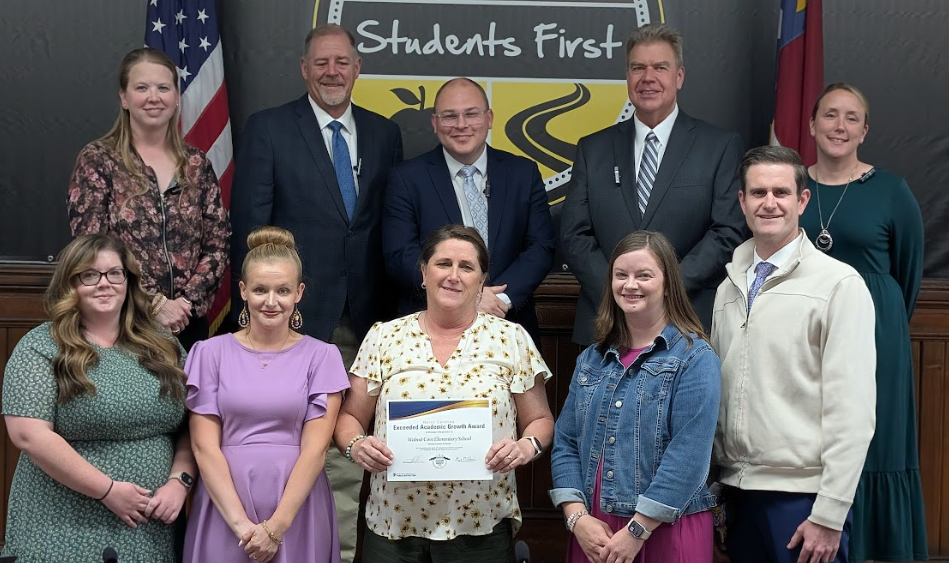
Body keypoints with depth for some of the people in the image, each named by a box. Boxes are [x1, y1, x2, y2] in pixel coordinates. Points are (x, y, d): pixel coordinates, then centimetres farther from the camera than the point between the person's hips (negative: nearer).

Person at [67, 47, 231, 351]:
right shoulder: (97, 160, -3)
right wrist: (154, 303, -15)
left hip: (188, 324, 3)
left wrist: (188, 300, -10)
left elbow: (218, 245, 5)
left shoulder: (197, 165, 7)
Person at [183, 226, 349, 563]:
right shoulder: (211, 353, 2)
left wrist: (276, 526, -14)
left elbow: (315, 448, -5)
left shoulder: (321, 356, 2)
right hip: (223, 508, 0)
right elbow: (205, 446, -3)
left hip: (298, 509, 0)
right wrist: (240, 522, -13)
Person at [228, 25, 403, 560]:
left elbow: (393, 226, 11)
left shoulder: (384, 133, 11)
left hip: (363, 316, 3)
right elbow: (250, 224, -3)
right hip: (295, 315, -3)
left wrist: (389, 308, 5)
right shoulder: (268, 128, 1)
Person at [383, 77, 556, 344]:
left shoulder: (524, 173, 7)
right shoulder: (407, 179, 1)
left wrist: (503, 298, -15)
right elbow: (400, 255, -7)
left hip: (508, 325, 2)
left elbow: (541, 247, 1)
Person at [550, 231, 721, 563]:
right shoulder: (591, 360, 10)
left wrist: (636, 531, -16)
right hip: (594, 534, 5)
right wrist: (577, 517, -6)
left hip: (665, 533, -4)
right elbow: (565, 443, 7)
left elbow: (688, 457, -15)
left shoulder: (695, 359, -7)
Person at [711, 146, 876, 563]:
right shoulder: (730, 287, 10)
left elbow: (852, 409, -11)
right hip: (738, 488, 5)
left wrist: (829, 515, -14)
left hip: (802, 494, -5)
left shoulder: (839, 284, -8)